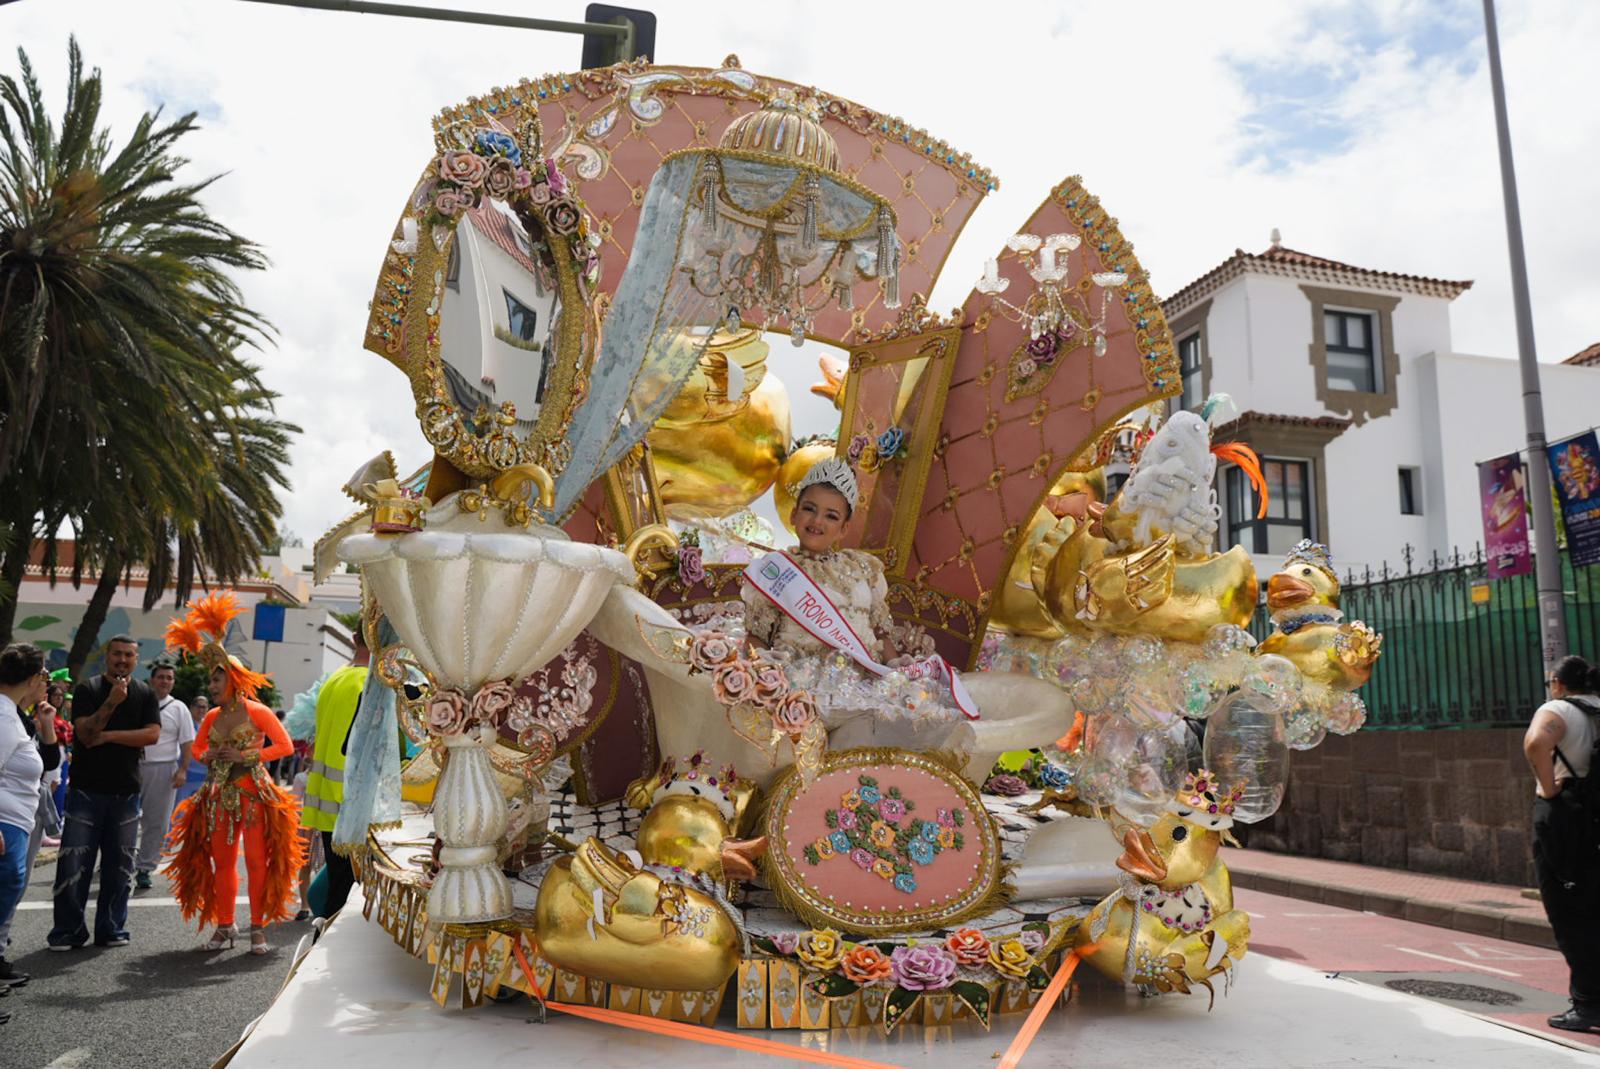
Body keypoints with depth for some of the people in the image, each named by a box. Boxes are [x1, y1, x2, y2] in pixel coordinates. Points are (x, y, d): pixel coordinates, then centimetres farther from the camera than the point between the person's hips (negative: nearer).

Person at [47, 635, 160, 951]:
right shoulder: (87, 690, 0)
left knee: (119, 865, 6)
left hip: (126, 792, 2)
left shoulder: (145, 694, 7)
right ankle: (67, 931, 10)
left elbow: (152, 734, -6)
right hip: (86, 789, -2)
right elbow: (85, 733, -12)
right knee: (74, 863, -2)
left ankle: (111, 928, 16)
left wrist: (109, 736, -12)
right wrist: (112, 702, -24)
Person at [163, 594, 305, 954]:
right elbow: (196, 749, 22)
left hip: (254, 795, -6)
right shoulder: (212, 717, 8)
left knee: (257, 860, -4)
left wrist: (246, 756, -16)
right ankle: (225, 926, 21)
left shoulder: (258, 713, -9)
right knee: (222, 862, 10)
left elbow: (284, 745, -10)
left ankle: (258, 928, 4)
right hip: (220, 796, 6)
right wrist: (209, 756, -1)